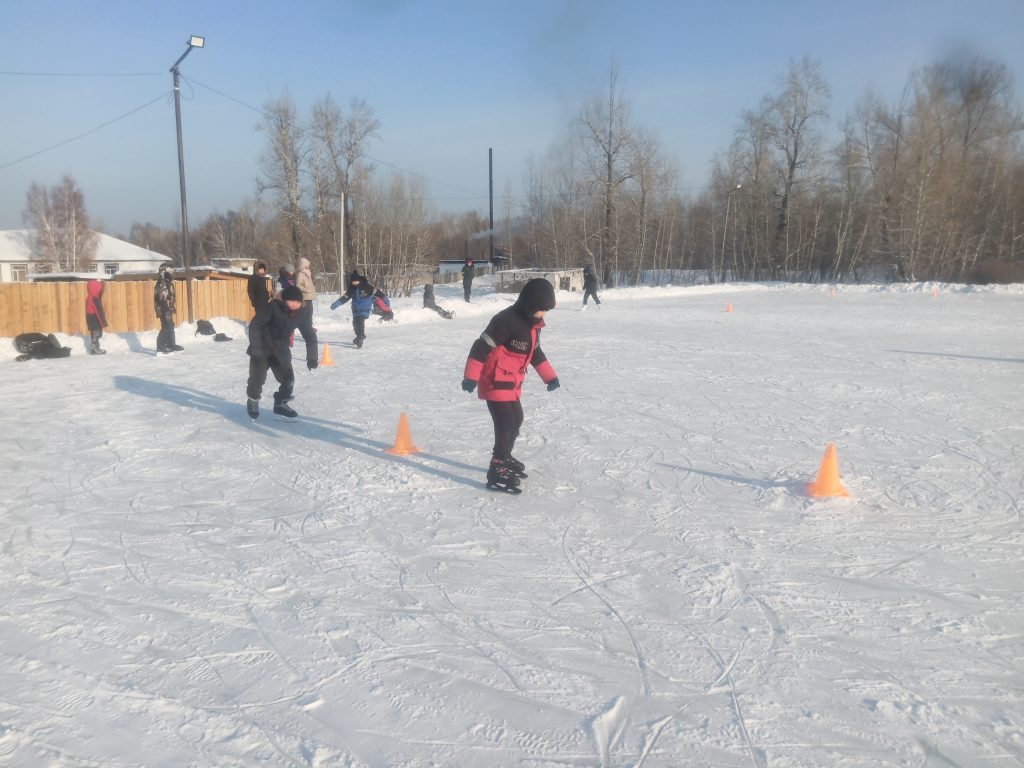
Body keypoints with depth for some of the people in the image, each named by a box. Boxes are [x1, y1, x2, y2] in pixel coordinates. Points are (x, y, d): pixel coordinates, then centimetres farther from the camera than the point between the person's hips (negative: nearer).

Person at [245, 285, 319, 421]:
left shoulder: (302, 315, -11)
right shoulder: (273, 307, -25)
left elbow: (310, 336, -4)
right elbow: (255, 325, -23)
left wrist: (312, 357, -11)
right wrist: (255, 347, -29)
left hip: (280, 350, 4)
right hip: (262, 348, -4)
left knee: (288, 378, -2)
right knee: (258, 377, -8)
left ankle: (280, 405, 21)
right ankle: (253, 401, 21)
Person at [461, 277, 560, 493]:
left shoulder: (533, 324, 7)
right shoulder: (506, 320, -23)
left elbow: (535, 351, 22)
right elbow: (481, 347, -23)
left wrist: (549, 376, 22)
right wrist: (471, 376, -25)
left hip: (512, 383, 10)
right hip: (495, 382, -10)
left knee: (516, 420, 21)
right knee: (506, 424, -14)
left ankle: (504, 458, 40)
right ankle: (497, 473, -10)